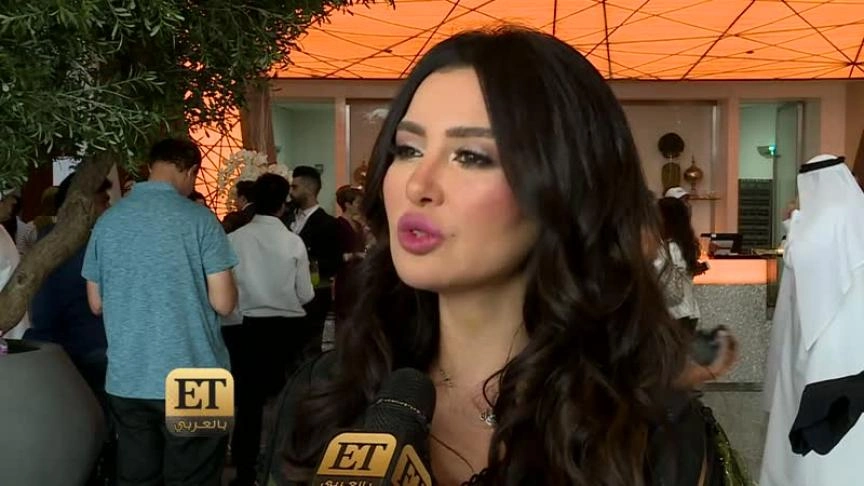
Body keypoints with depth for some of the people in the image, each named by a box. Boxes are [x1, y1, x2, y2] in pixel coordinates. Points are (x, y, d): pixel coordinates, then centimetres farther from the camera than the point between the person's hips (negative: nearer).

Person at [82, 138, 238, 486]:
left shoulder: (107, 220, 4)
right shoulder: (199, 219, -9)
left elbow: (96, 303, 11)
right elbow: (223, 302, -12)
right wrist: (229, 288, 9)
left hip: (126, 381, 4)